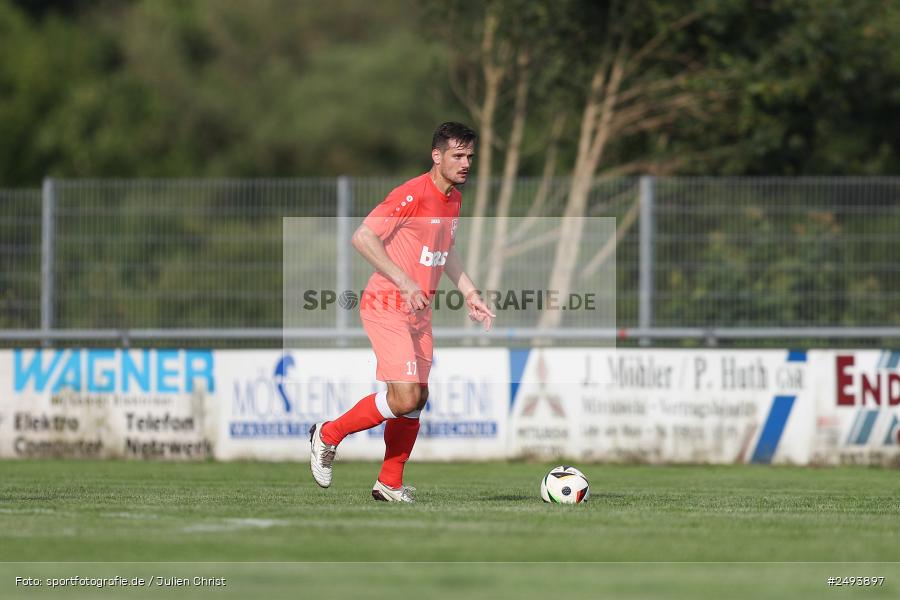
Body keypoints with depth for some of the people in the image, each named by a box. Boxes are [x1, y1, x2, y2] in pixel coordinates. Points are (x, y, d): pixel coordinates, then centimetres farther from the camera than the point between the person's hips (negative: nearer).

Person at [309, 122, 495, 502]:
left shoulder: (453, 199, 11)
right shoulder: (414, 194, -17)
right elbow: (363, 238, -21)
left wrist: (470, 294, 20)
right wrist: (404, 282, -24)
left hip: (418, 311, 9)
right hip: (387, 307, -9)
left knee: (417, 399, 7)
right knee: (405, 399, -16)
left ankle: (390, 484, 18)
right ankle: (328, 435, 3)